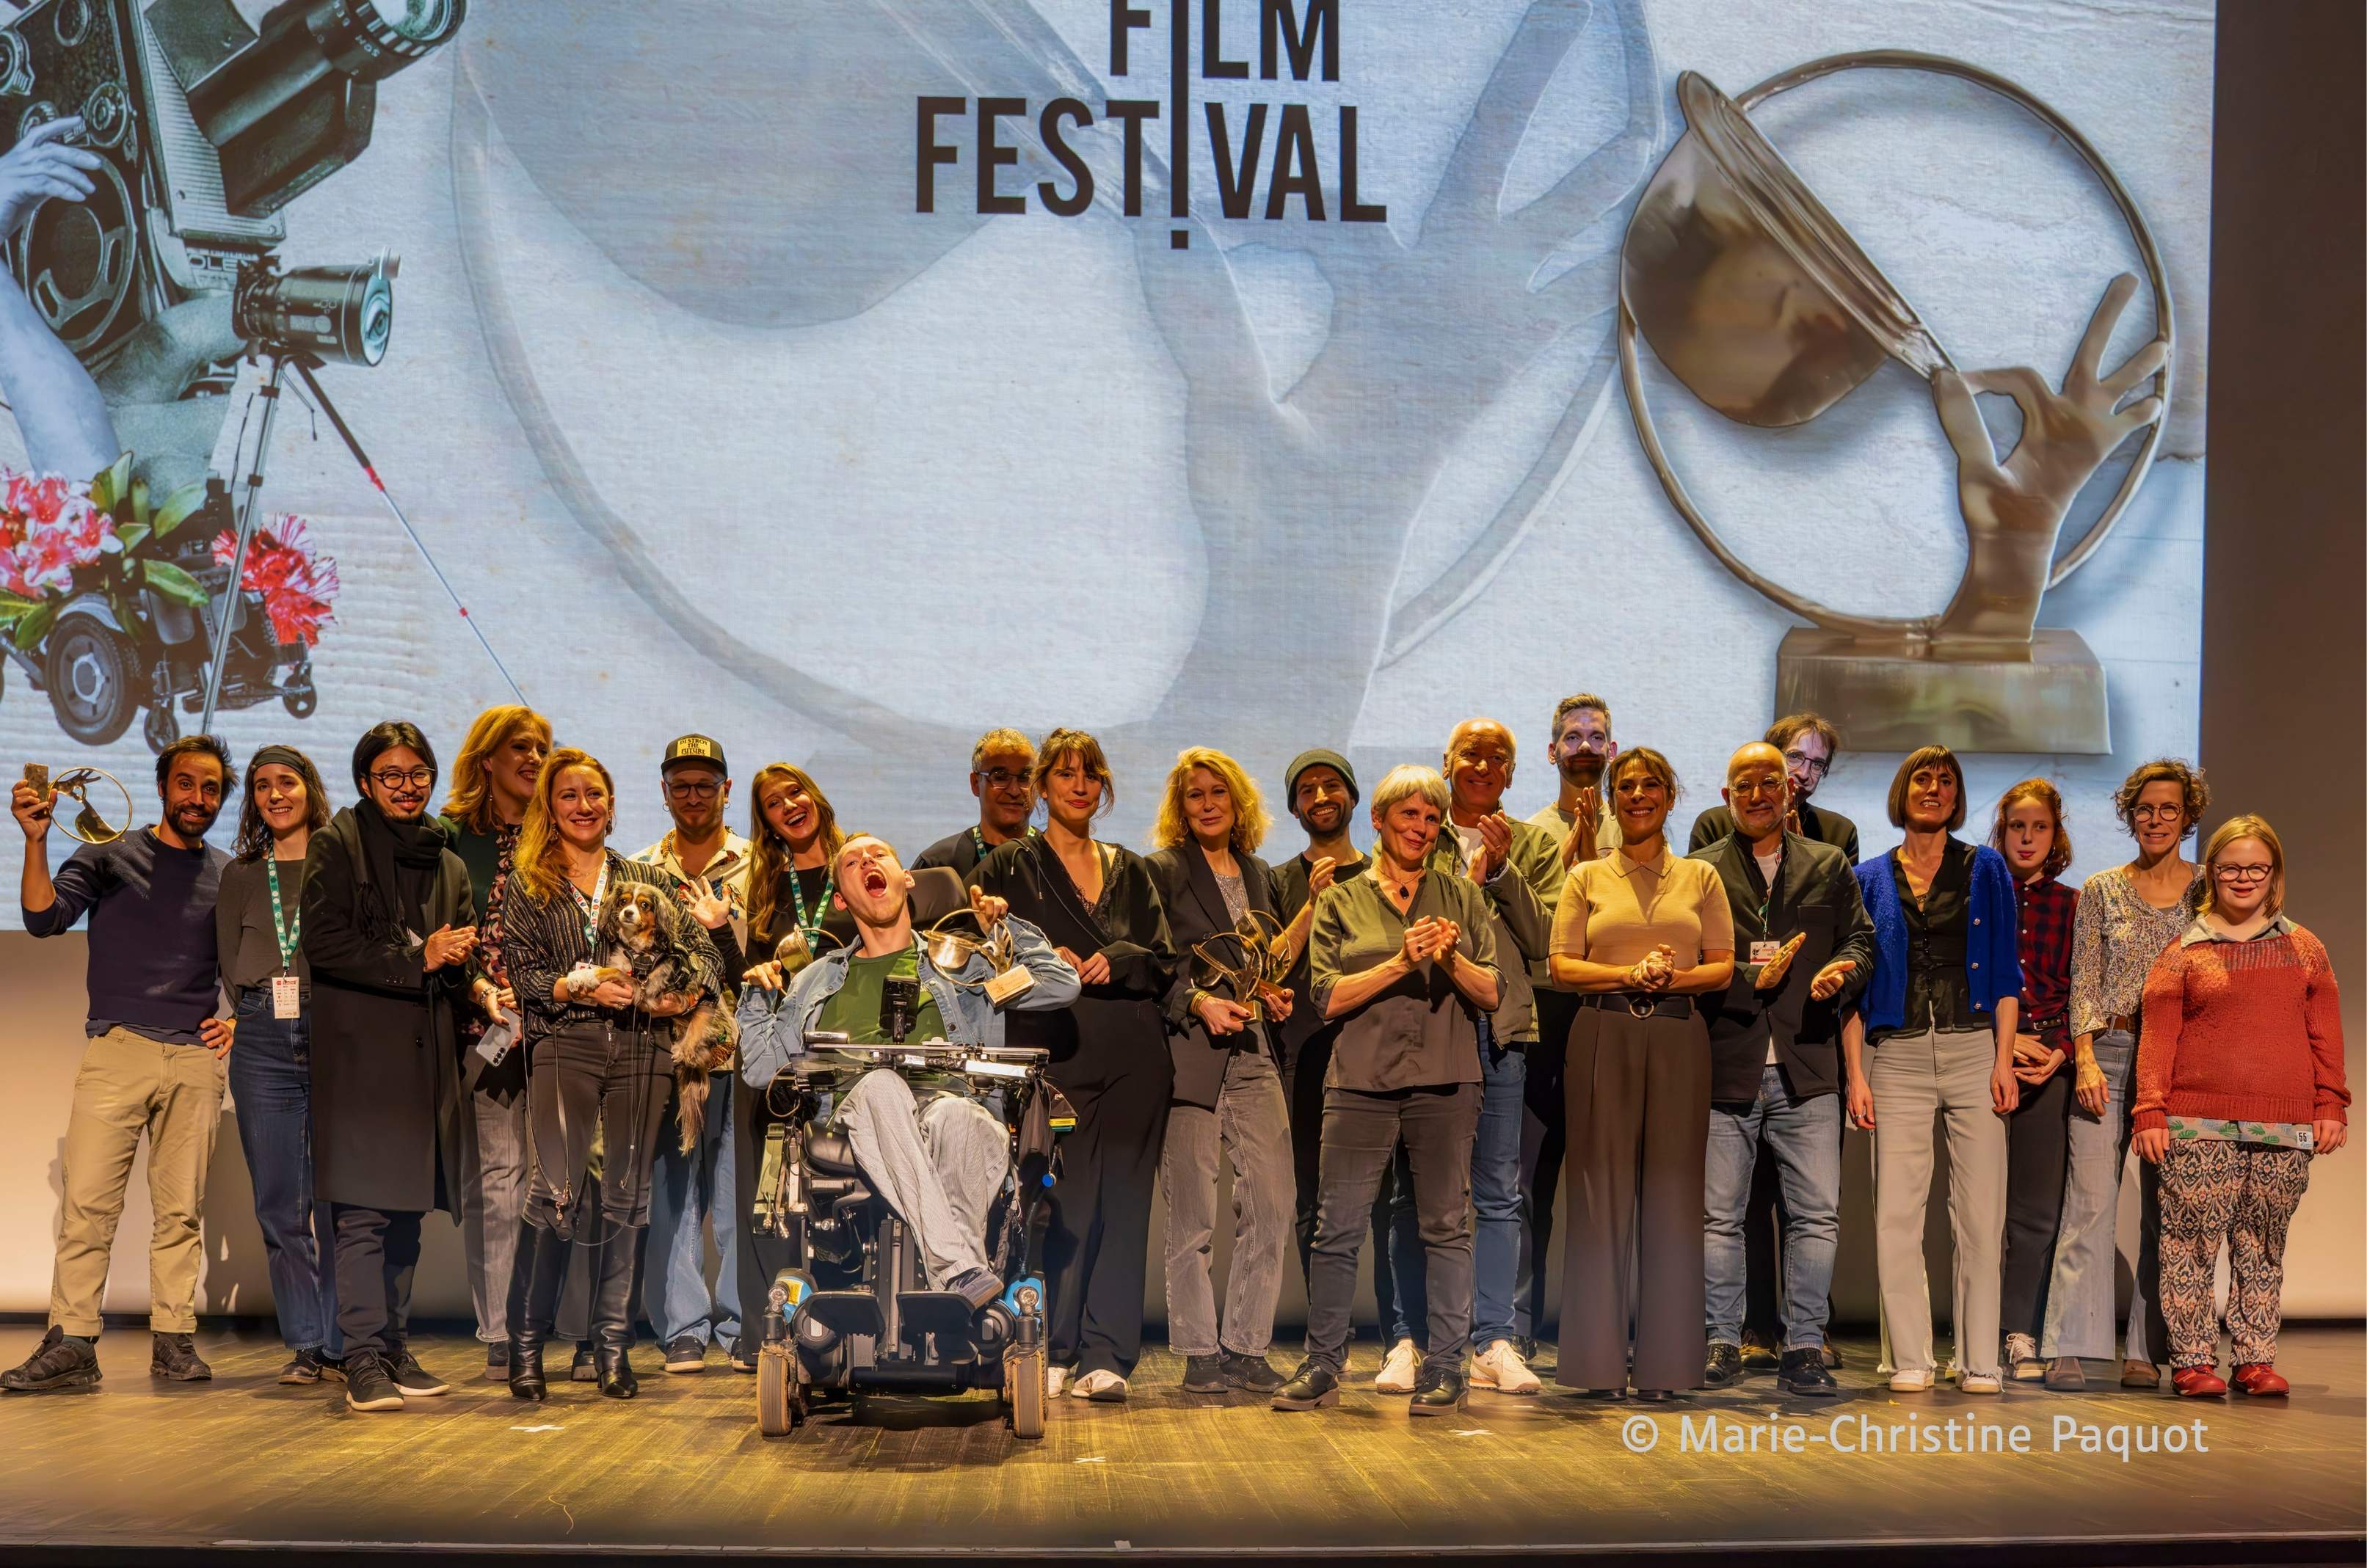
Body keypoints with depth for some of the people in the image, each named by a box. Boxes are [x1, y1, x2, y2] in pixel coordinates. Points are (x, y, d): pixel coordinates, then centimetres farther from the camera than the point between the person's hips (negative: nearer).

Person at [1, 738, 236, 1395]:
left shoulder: (230, 878, 15)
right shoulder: (112, 855, 8)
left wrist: (242, 1021, 7)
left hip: (196, 1059, 2)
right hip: (117, 1049, -2)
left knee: (182, 1208, 1)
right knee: (87, 1199, -8)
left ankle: (173, 1340, 5)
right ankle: (71, 1344, -8)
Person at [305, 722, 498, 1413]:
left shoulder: (447, 864, 19)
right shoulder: (337, 846, 2)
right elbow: (326, 944, -8)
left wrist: (480, 986, -2)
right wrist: (417, 960, -11)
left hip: (425, 1051, 6)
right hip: (360, 1048, -6)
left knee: (407, 1210, 8)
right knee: (365, 1209, -10)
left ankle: (394, 1349, 15)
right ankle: (363, 1358, -9)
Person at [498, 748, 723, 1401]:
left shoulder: (648, 881, 16)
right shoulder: (529, 887, 10)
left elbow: (703, 948, 9)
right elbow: (522, 973, 2)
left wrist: (687, 994, -12)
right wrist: (583, 986, -14)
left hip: (642, 1049, 2)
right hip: (563, 1047, -2)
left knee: (627, 1195, 3)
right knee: (556, 1194, -12)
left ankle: (613, 1342, 11)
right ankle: (525, 1342, -2)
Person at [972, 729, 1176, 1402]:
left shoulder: (1129, 869, 18)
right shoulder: (1009, 867, 9)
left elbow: (1164, 962, 13)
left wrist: (1116, 962, -6)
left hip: (1133, 1055, 3)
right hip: (1055, 1051, -3)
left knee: (1122, 1204, -1)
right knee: (1067, 1204, -8)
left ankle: (1105, 1356, 2)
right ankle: (1053, 1352, 2)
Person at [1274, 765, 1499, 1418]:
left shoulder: (1461, 897, 11)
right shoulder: (1341, 902, 9)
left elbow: (1493, 993, 6)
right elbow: (1328, 996, -2)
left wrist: (1453, 961, -13)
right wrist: (1400, 963, -13)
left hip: (1445, 1081, 1)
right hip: (1362, 1081, 0)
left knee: (1446, 1225, 1)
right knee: (1338, 1227, -1)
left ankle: (1445, 1366, 9)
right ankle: (1323, 1364, 8)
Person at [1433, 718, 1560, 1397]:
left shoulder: (1536, 845, 12)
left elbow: (1543, 939, 1)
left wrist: (1501, 869, -8)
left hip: (1501, 1030, 1)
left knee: (1498, 1193, 2)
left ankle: (1495, 1342, 5)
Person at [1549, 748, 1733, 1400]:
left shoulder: (1700, 877, 13)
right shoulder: (1587, 877, 11)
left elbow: (1723, 967, 7)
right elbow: (1563, 965, 3)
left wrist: (1674, 978, -11)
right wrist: (1629, 975, -12)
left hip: (1678, 1036, 1)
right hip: (1603, 1035, -1)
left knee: (1672, 1188, -1)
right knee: (1602, 1186, -3)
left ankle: (1664, 1360, 5)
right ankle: (1601, 1359, 2)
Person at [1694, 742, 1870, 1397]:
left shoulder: (1829, 866, 15)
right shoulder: (1700, 870, 8)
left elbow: (1861, 940, 10)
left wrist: (1840, 972, -12)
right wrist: (1751, 979, -13)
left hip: (1807, 1068, 1)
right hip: (1725, 1066, -1)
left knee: (1817, 1215, -2)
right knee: (1719, 1215, 4)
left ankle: (1804, 1349, 5)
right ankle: (1723, 1344, 14)